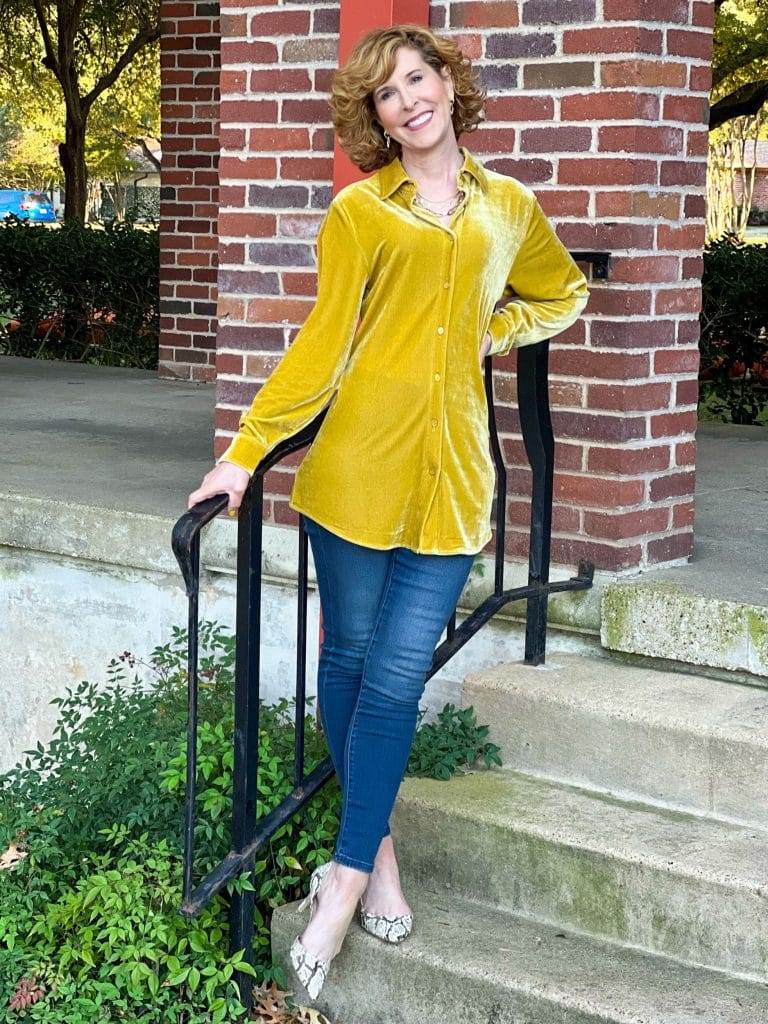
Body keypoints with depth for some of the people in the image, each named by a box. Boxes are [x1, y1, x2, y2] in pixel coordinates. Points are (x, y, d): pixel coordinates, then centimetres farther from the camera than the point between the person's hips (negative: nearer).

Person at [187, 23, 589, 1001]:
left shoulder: (510, 208, 12)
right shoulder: (359, 210, 2)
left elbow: (564, 293, 30)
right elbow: (321, 345, -3)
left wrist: (490, 329, 11)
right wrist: (245, 451, -10)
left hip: (451, 472, 1)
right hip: (358, 464, -1)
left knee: (395, 680, -2)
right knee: (348, 657, 6)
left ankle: (347, 879, 5)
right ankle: (377, 855, 22)